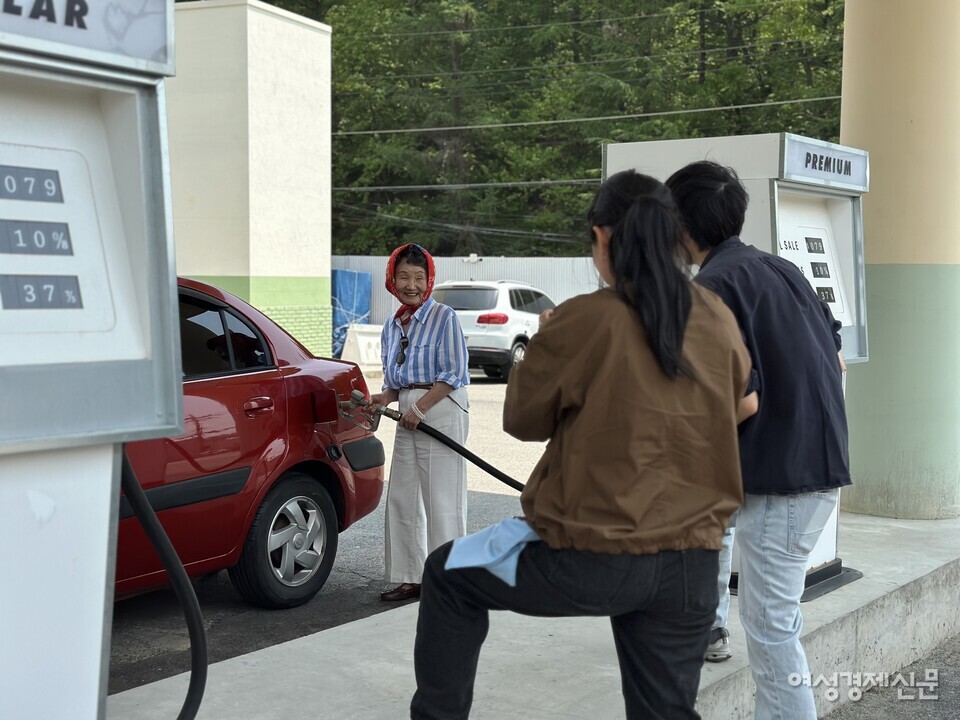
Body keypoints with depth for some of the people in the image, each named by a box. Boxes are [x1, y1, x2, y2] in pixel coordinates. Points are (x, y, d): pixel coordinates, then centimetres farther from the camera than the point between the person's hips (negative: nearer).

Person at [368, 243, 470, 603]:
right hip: (409, 413, 8)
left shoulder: (443, 317, -7)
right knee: (401, 498, 9)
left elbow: (453, 374, -11)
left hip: (442, 409, -8)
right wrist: (384, 398, 0)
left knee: (441, 499, -5)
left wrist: (421, 407, -17)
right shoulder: (392, 326, 14)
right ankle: (410, 578, 19)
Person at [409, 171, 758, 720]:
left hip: (591, 560, -4)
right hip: (691, 565, 5)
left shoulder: (586, 320, -14)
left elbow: (522, 419, -1)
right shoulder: (719, 321, 1)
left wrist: (546, 348, 14)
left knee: (449, 575, 19)